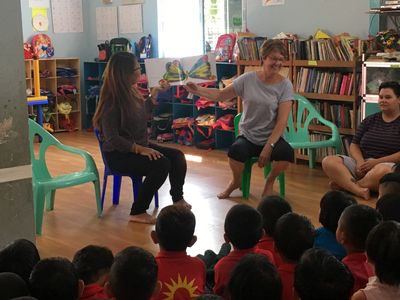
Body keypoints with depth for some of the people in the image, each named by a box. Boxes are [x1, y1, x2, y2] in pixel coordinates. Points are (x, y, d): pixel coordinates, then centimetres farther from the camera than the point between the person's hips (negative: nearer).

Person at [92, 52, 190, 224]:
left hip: (139, 146, 8)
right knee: (161, 164, -26)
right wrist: (140, 149, -29)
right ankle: (138, 212, -15)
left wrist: (153, 95, 15)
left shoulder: (132, 91, 5)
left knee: (177, 156, -3)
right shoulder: (111, 101, -20)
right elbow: (112, 139, -24)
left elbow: (143, 117, 22)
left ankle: (177, 199, 19)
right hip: (118, 154, -8)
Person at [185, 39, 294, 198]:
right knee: (236, 151, -34)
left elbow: (282, 121, -12)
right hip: (247, 136, 1)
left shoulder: (285, 85, -7)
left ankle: (269, 181, 2)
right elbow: (220, 95, 6)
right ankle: (236, 181, 4)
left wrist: (268, 147, -20)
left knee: (286, 154, -34)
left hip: (272, 137, -1)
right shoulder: (248, 79, -3)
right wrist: (197, 90, -10)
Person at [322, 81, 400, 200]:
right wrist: (360, 161, -9)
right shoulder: (370, 120, 19)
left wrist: (377, 162, -16)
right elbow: (354, 145, 13)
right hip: (362, 163, 5)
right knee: (328, 161, -20)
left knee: (382, 171, -43)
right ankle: (359, 190, -41)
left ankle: (344, 183, -23)